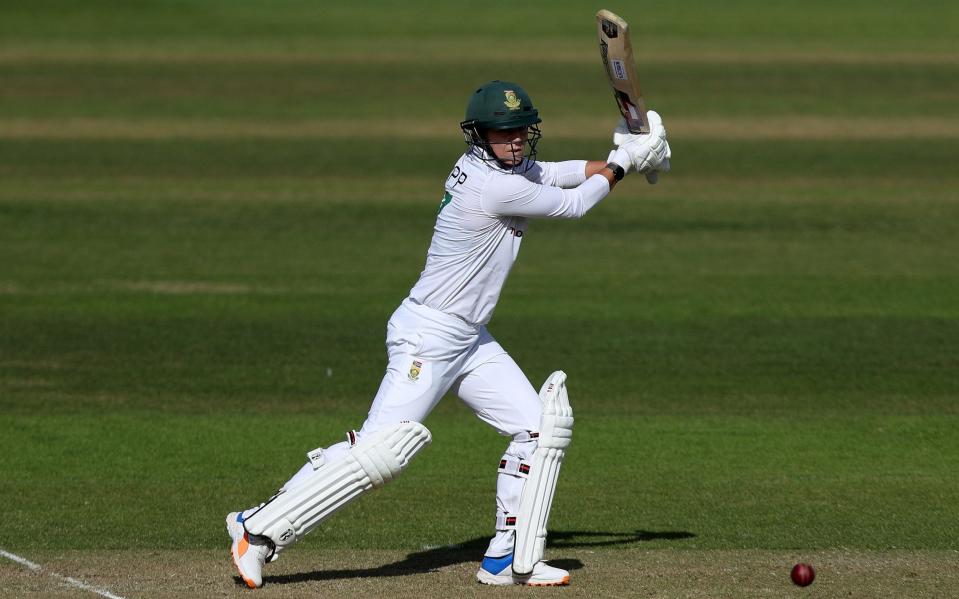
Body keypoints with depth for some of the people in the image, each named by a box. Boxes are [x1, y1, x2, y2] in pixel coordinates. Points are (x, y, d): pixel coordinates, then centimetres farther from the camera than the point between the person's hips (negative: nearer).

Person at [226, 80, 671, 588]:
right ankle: (258, 531, -14)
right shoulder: (496, 188, -20)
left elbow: (555, 174, 21)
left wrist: (627, 159, 12)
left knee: (541, 427, 7)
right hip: (428, 334, -10)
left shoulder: (486, 164, 6)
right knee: (382, 448, -17)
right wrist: (622, 164, 9)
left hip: (469, 339, 10)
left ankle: (510, 560, 10)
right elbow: (574, 204, -8)